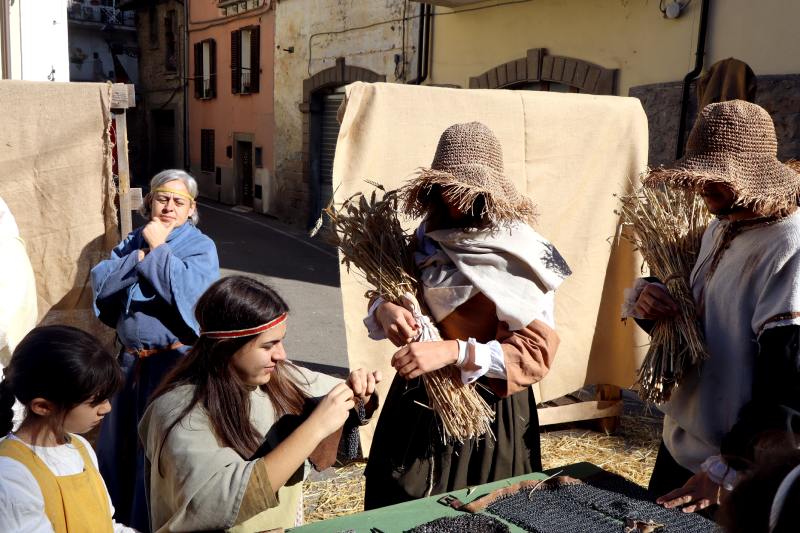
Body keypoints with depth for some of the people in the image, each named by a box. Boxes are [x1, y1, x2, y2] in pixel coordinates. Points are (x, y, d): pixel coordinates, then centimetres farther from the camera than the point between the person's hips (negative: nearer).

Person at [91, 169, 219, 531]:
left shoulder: (201, 246, -7)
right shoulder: (134, 240, 9)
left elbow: (188, 290, -25)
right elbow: (101, 283, -3)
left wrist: (157, 248, -17)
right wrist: (140, 254, -13)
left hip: (176, 361, -6)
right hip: (130, 360, 6)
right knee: (120, 441, 18)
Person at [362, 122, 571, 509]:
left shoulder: (523, 257, -16)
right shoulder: (426, 239, 0)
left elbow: (536, 353, -20)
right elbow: (384, 299, 5)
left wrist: (454, 351, -31)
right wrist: (385, 311, -19)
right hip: (418, 402, 5)